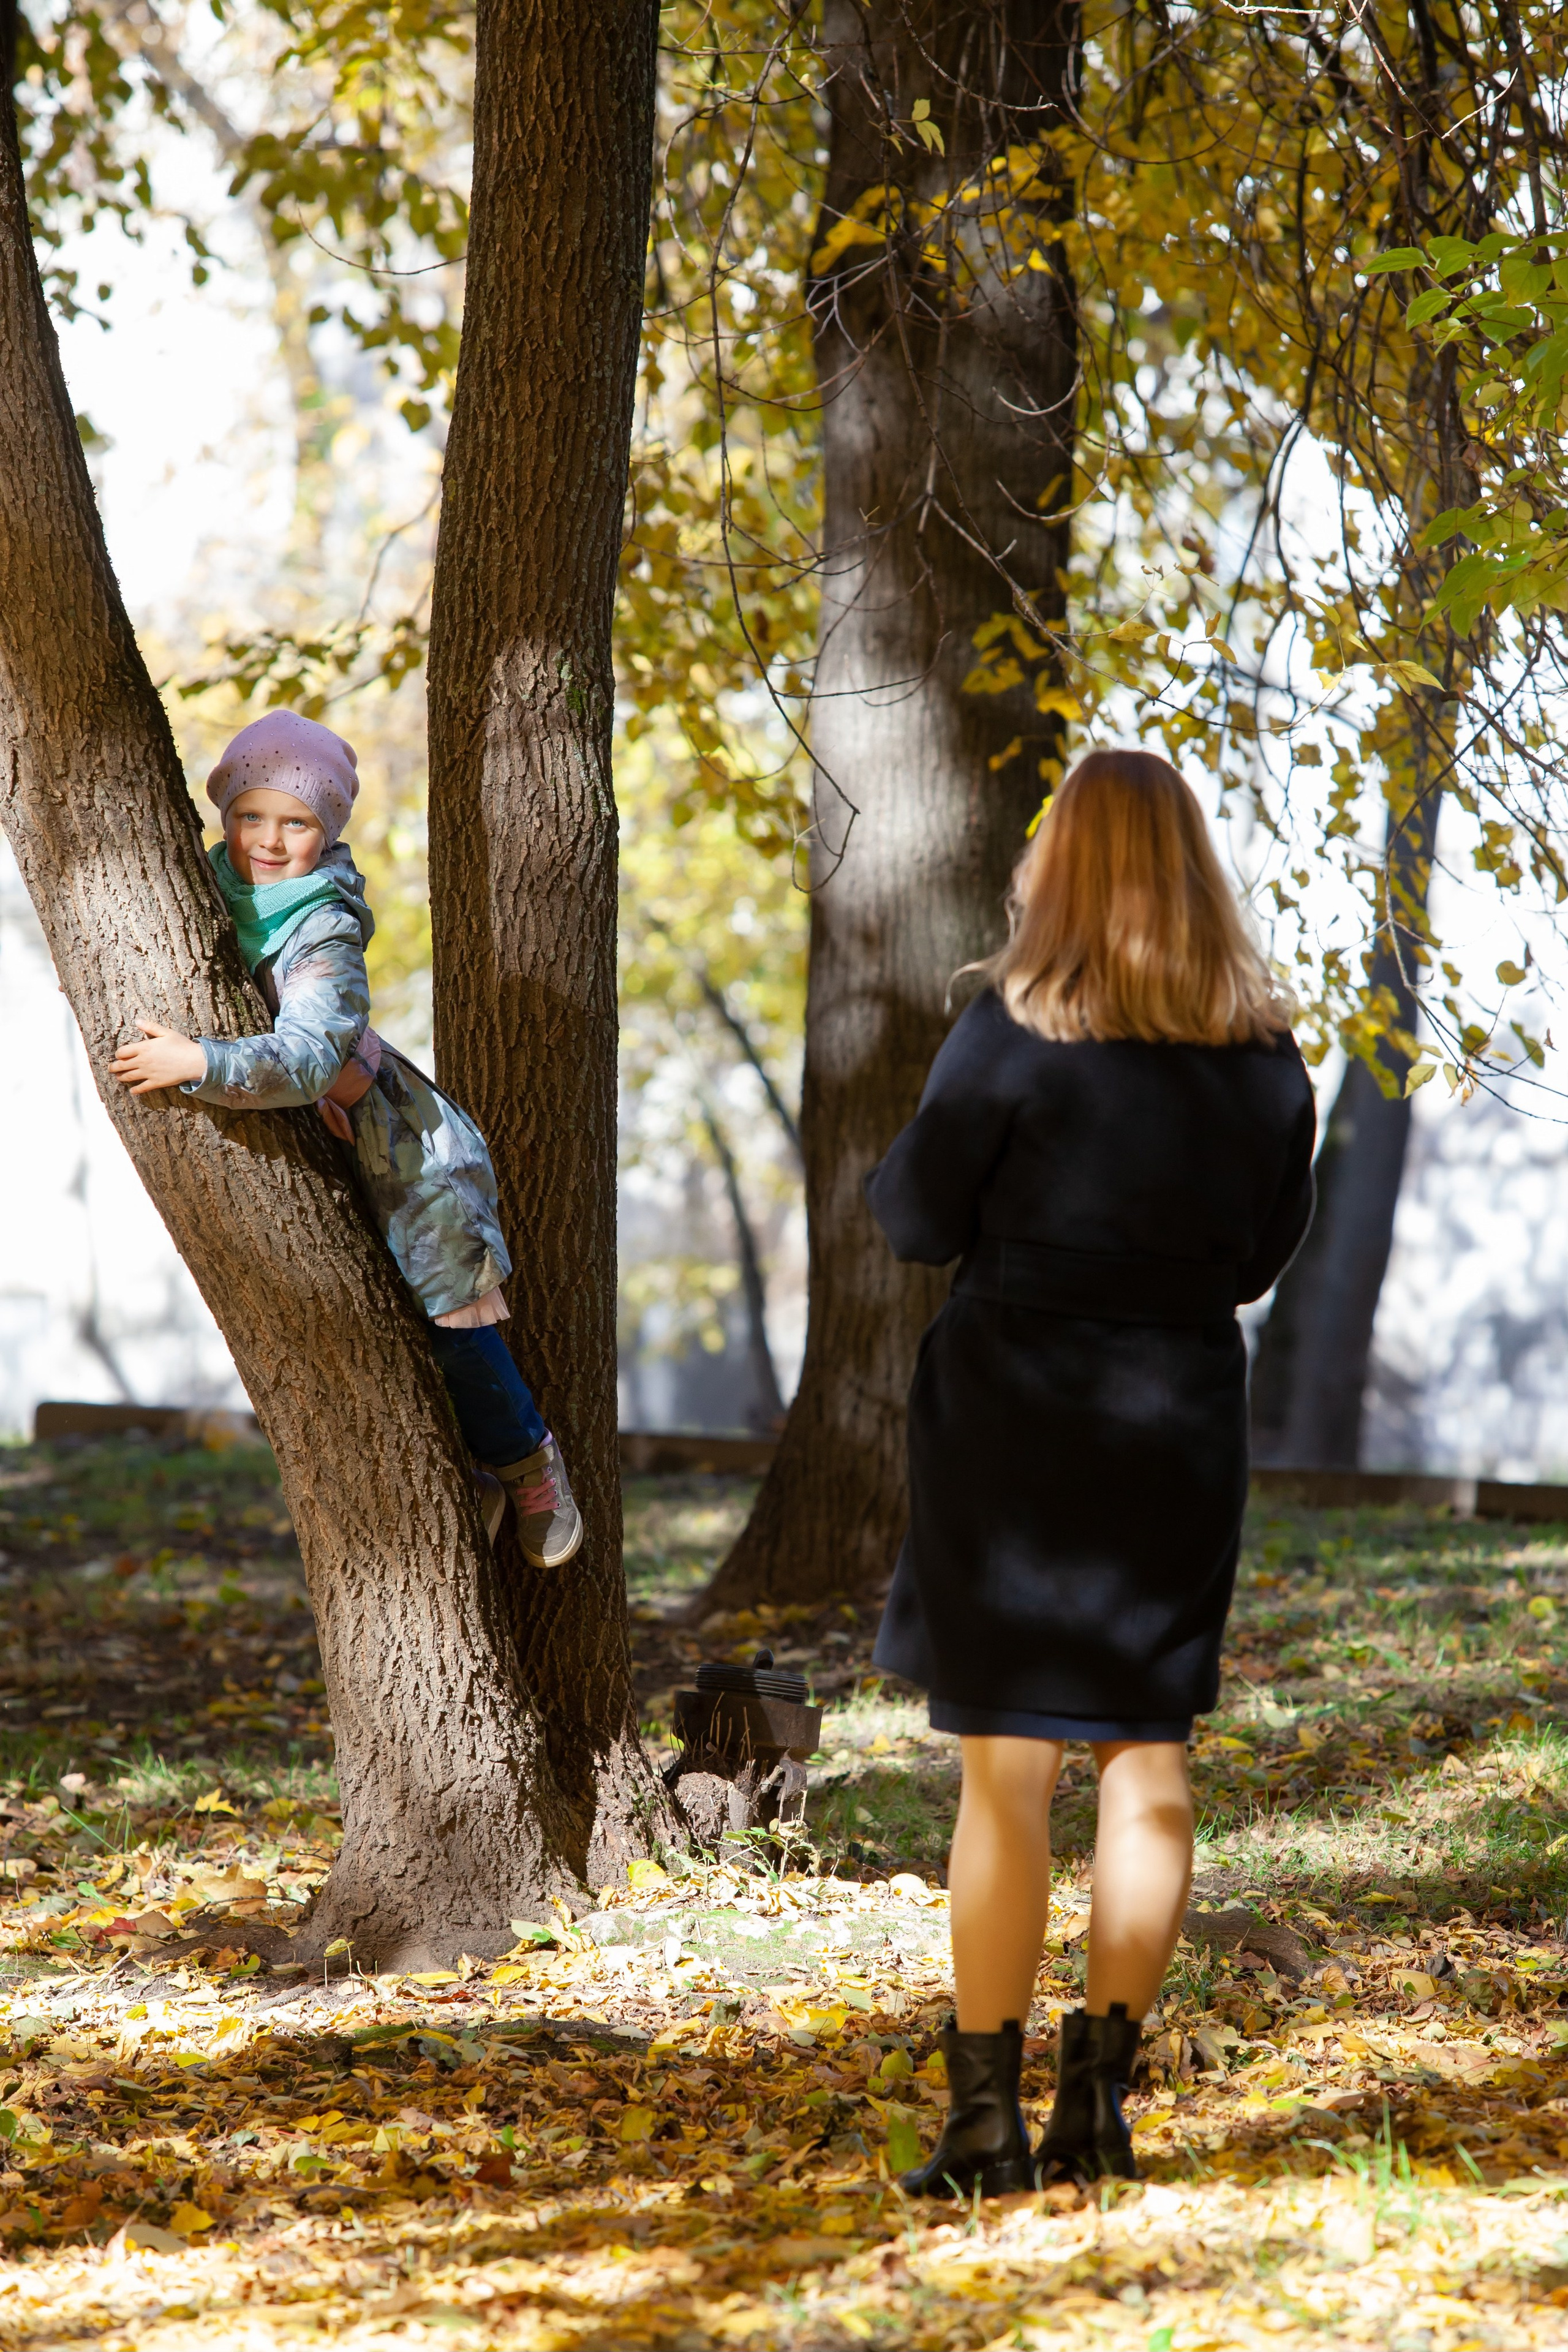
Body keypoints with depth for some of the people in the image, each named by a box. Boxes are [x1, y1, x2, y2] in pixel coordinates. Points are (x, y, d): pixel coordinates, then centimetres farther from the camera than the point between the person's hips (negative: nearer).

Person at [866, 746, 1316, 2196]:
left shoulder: (1014, 1035, -13)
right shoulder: (1267, 1056, 1)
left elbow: (918, 1221, -6)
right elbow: (1264, 1255, 9)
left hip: (1014, 1418, -4)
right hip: (1183, 1422, 4)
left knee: (1008, 1771, 0)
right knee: (1150, 1756, 11)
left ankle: (987, 2118, 2)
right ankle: (1102, 2097, 13)